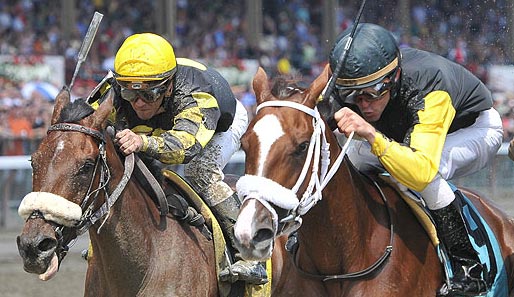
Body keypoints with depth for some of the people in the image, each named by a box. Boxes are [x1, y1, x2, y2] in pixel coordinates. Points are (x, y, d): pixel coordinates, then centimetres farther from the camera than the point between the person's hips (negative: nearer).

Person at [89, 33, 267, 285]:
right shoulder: (116, 93, -33)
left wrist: (143, 142, -84)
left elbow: (185, 144, -65)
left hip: (223, 124, -6)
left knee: (200, 172, -33)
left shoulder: (195, 95, -48)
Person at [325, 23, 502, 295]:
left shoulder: (429, 85, -44)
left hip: (474, 129, -6)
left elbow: (422, 172, -55)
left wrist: (371, 134, -66)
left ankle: (467, 269, -25)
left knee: (426, 174, -37)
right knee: (344, 160, -17)